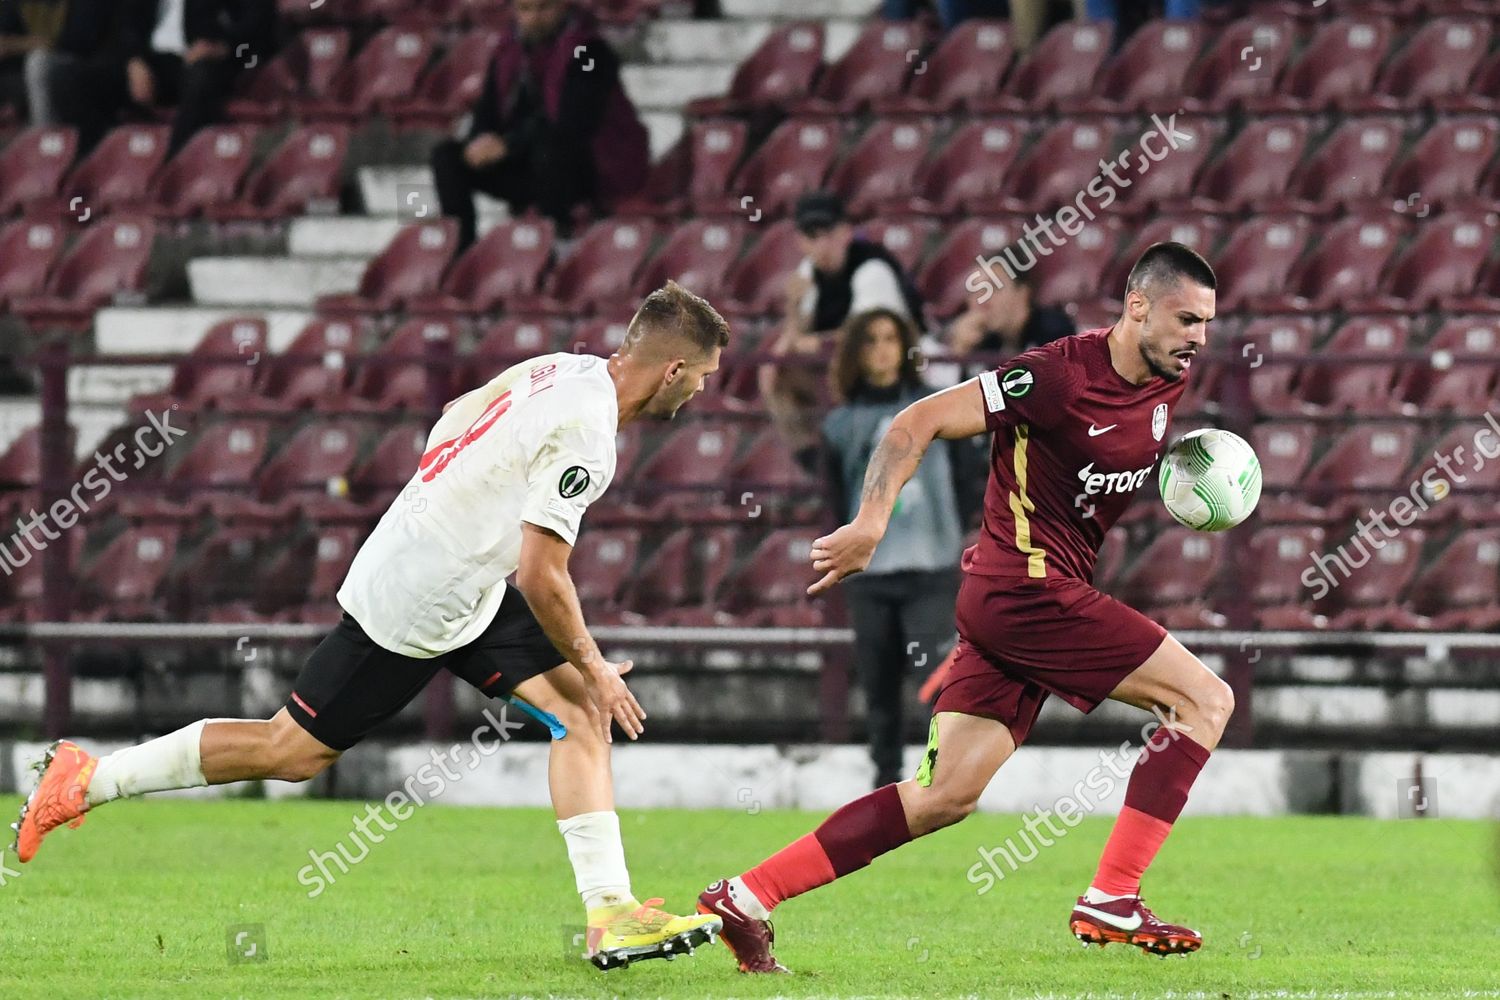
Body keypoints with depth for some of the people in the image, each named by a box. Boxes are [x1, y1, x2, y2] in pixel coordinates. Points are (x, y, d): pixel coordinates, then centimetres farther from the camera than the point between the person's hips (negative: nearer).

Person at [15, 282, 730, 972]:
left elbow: (451, 422, 17)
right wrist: (593, 669, -12)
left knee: (581, 709, 0)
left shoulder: (560, 370, 1)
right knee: (291, 750, 3)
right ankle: (87, 780, 15)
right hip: (411, 615, -9)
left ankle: (610, 915, -2)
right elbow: (541, 579, -27)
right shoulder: (585, 434, -26)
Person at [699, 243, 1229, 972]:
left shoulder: (1167, 386, 9)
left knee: (946, 795, 4)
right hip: (1028, 589, -9)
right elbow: (919, 423, -15)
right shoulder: (1060, 374, -16)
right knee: (1207, 698, -9)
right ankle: (1111, 902, -9)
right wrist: (871, 522, -24)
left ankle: (745, 898, 2)